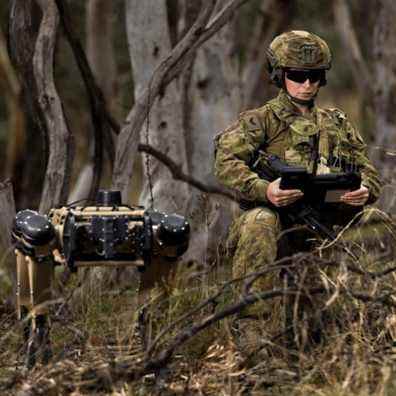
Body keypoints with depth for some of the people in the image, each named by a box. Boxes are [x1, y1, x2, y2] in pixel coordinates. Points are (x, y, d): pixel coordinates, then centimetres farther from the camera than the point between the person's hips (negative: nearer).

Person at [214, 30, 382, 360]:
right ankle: (254, 328, -34)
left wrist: (365, 191, -9)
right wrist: (265, 190, -26)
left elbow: (368, 171, 18)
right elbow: (226, 162, -7)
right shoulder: (260, 120, 9)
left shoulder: (337, 124, 24)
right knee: (259, 221, -37)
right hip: (278, 219, -4)